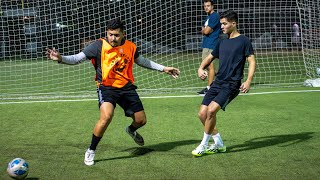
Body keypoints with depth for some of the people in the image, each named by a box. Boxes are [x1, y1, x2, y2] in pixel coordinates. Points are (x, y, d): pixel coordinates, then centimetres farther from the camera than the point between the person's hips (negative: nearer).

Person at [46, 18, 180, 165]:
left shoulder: (130, 46, 2)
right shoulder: (99, 45, -11)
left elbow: (142, 61, 21)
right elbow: (77, 58, -14)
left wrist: (163, 69, 25)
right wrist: (61, 58, -33)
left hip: (127, 87, 5)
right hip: (107, 87, -5)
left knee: (141, 120, 9)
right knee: (106, 116, -30)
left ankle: (131, 130, 51)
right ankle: (91, 151, -10)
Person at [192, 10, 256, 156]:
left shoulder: (243, 41, -3)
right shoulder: (222, 42, 16)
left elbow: (252, 61, -7)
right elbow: (210, 57, 26)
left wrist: (248, 81, -21)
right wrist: (201, 68, 5)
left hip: (232, 85, -7)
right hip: (218, 82, 7)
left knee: (211, 110, -23)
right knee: (202, 114, -2)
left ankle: (204, 145, -6)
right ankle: (219, 144, 15)